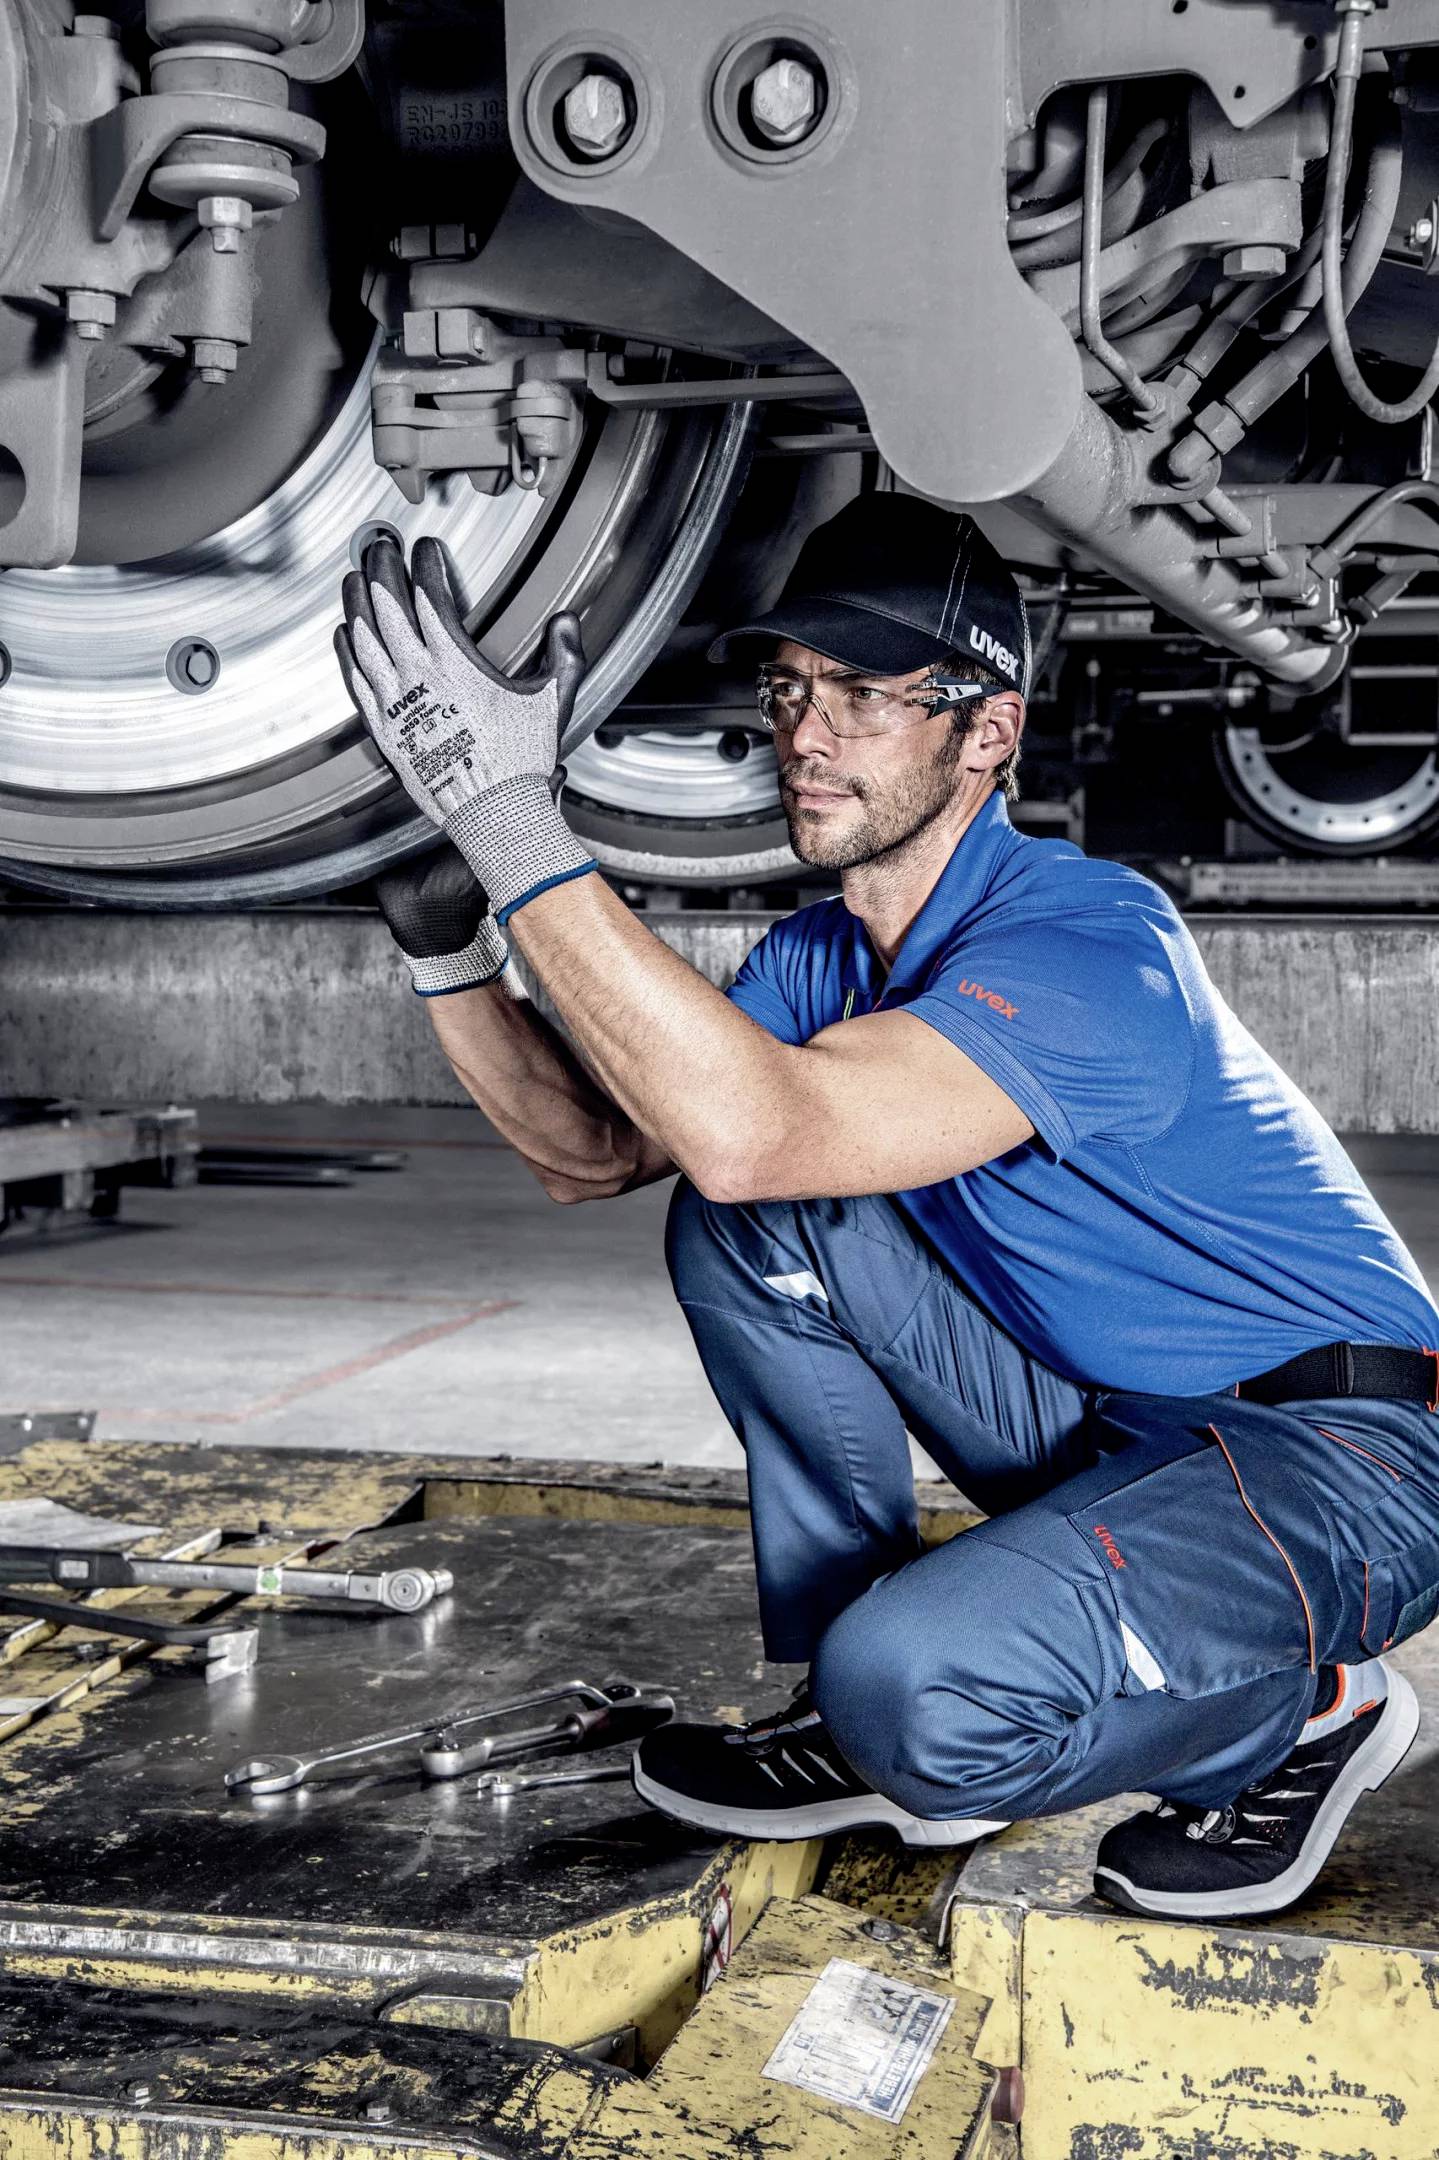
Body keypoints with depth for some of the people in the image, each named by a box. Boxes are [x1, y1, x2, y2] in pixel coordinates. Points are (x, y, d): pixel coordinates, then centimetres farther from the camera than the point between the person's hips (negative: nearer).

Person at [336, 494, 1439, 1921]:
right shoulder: (824, 956, 2)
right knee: (747, 1226, -6)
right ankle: (850, 1705, 5)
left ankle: (1299, 1715, 0)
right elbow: (594, 1150, 4)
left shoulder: (1090, 945, -26)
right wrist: (451, 948, -11)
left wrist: (511, 817, -40)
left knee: (918, 1688, -31)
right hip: (1106, 1429, 8)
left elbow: (753, 1130, -40)